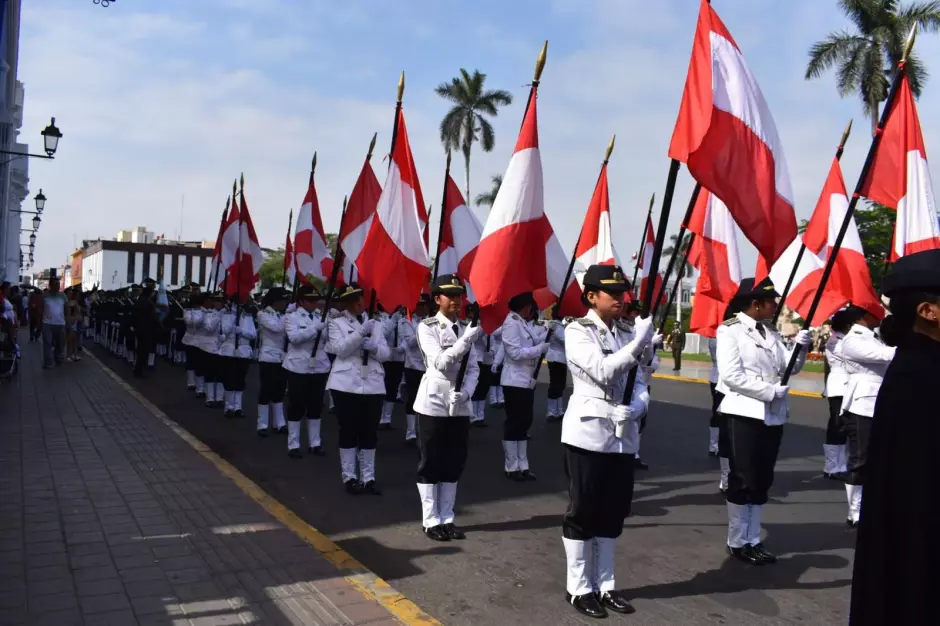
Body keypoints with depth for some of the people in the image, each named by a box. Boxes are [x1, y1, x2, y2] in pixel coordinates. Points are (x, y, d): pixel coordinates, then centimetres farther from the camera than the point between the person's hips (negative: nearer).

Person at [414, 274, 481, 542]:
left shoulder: (466, 328, 9)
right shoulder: (427, 327, -6)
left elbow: (474, 368, 7)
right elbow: (440, 363, -19)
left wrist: (466, 392, -11)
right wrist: (468, 338, -26)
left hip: (461, 405, 5)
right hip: (434, 402, -5)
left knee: (454, 463, 10)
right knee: (431, 464, 3)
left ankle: (447, 518, 21)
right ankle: (431, 520, 13)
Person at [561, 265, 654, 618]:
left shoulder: (626, 334, 11)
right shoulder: (577, 331, -7)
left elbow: (638, 383, 10)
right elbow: (603, 372, -20)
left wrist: (638, 406, -10)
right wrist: (639, 342, -25)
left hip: (623, 436, 6)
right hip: (588, 433, -6)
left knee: (614, 512, 12)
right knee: (583, 511, 4)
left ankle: (605, 585, 26)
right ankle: (579, 588, 17)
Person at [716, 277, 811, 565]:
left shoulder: (771, 333, 12)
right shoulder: (730, 330, -9)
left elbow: (790, 367, 6)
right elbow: (731, 376, -17)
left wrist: (801, 344, -11)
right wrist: (771, 391, -15)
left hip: (773, 415, 7)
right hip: (744, 414, -7)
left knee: (762, 481, 11)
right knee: (743, 480, 1)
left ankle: (753, 540, 21)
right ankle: (737, 542, 13)